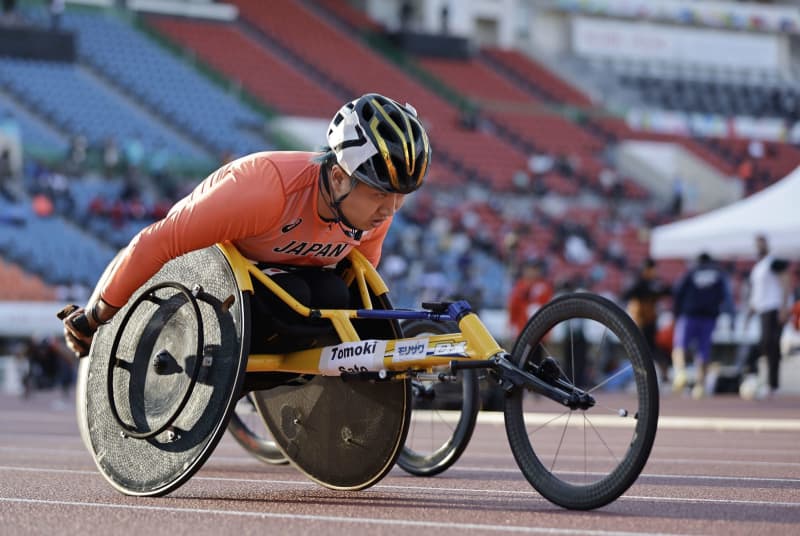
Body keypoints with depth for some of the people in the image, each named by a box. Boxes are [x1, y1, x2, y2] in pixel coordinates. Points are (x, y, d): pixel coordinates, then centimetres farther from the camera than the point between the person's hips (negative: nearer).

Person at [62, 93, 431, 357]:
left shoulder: (375, 209, -18)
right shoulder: (268, 188, -38)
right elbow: (158, 243, -32)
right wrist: (96, 318, -23)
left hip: (278, 268, 6)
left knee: (334, 298, -27)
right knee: (286, 296, -36)